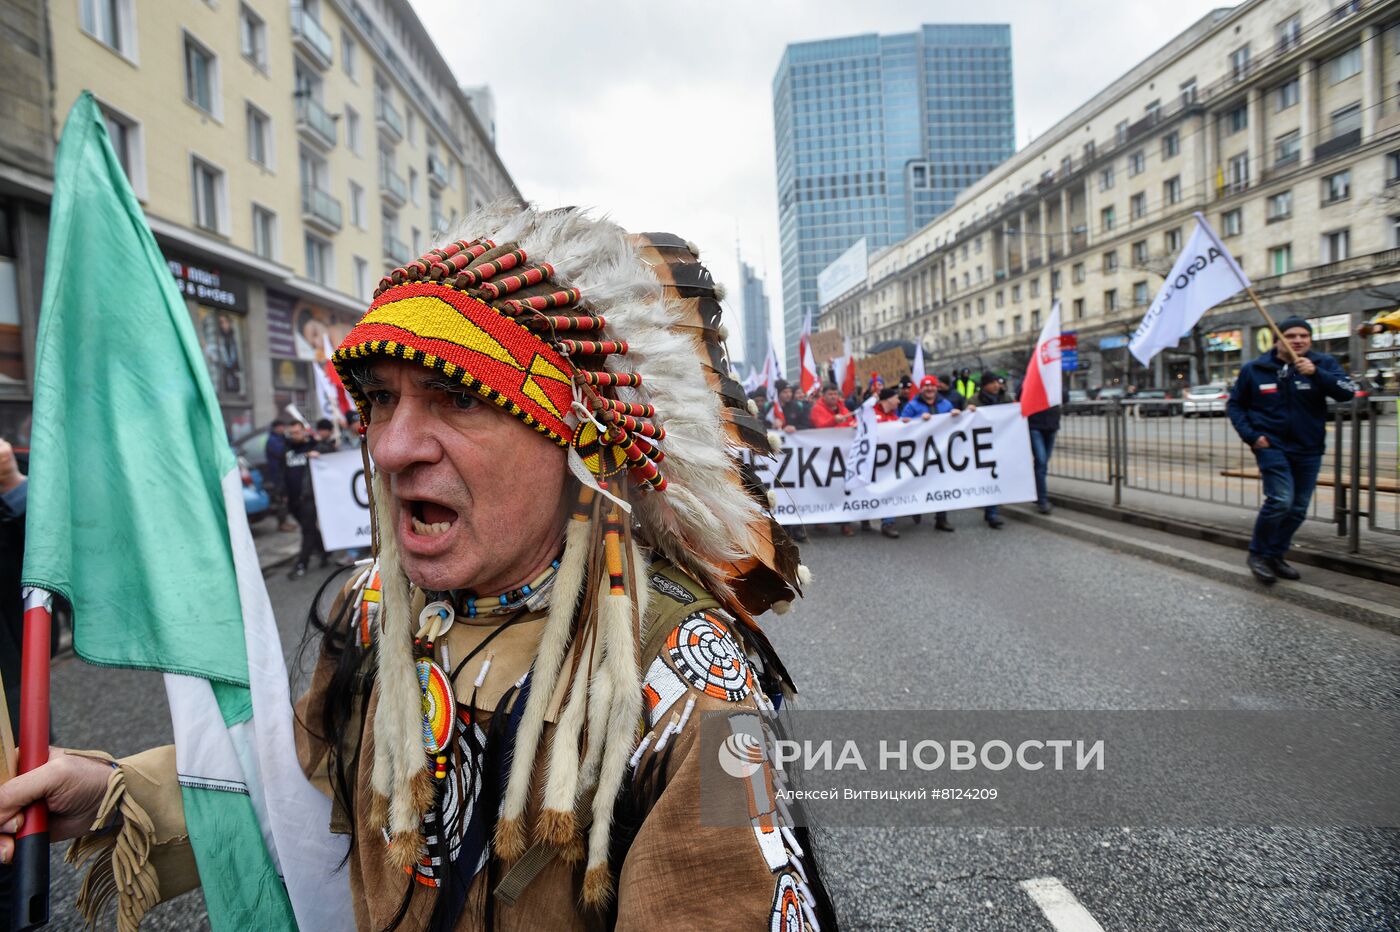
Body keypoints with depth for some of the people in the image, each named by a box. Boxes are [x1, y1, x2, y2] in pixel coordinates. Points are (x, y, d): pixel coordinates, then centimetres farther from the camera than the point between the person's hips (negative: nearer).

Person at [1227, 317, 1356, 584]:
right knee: (1280, 500, -18)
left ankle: (1276, 556, 27)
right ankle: (1258, 554, 0)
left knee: (1298, 509, 9)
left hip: (1308, 450, 3)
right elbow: (1235, 404, 7)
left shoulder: (1322, 364, -1)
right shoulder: (1254, 369, -2)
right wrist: (1250, 435, -5)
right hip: (1272, 446, -3)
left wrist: (1316, 373, -30)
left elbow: (1347, 392, -15)